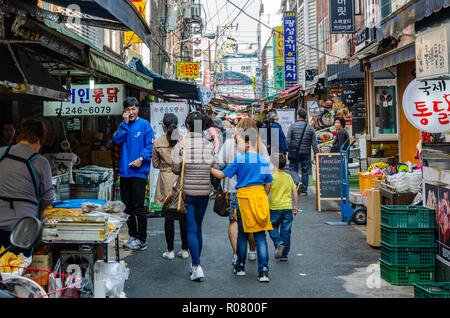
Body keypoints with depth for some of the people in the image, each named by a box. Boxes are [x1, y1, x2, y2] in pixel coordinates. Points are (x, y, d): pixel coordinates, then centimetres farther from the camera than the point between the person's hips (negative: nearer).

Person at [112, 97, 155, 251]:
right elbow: (117, 140, -2)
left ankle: (142, 240, 3)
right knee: (127, 206, 12)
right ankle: (132, 236, 24)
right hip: (124, 171, 6)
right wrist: (125, 124, -7)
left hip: (139, 171, -6)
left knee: (138, 207, -4)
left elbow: (151, 145, -6)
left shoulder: (144, 124, -1)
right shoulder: (123, 125, 13)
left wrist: (141, 158, -19)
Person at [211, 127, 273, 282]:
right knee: (260, 236, 2)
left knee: (242, 235, 11)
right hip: (260, 197, 3)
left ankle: (240, 267, 24)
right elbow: (267, 184, 12)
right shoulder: (263, 160, 8)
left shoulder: (240, 160, -5)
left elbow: (222, 175, -1)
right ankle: (263, 271, -4)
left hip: (245, 197, -3)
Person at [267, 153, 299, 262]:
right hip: (288, 208, 3)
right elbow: (295, 192, 6)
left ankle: (279, 243, -11)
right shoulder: (289, 177, 6)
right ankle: (284, 255, 8)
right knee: (286, 231, 7)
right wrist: (296, 206, 12)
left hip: (275, 208, -3)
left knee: (273, 228, 14)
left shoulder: (272, 177, -7)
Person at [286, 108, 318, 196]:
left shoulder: (292, 126, -4)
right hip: (306, 153, 2)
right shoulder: (310, 128, 3)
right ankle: (304, 190, 12)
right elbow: (314, 143, 2)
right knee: (305, 171, 9)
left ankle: (298, 182, -17)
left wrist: (289, 150, 7)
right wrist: (316, 153, 8)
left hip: (294, 152, -2)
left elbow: (288, 140, -5)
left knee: (293, 169, 9)